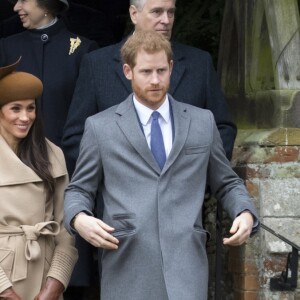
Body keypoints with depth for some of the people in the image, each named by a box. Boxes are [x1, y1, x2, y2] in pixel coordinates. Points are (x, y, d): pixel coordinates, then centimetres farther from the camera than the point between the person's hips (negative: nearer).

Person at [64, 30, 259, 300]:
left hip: (185, 267, 0)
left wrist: (246, 213, 0)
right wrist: (79, 219, -9)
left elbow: (227, 183, 20)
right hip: (127, 267, 0)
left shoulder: (203, 122, 13)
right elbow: (79, 190, 13)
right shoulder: (100, 127, 9)